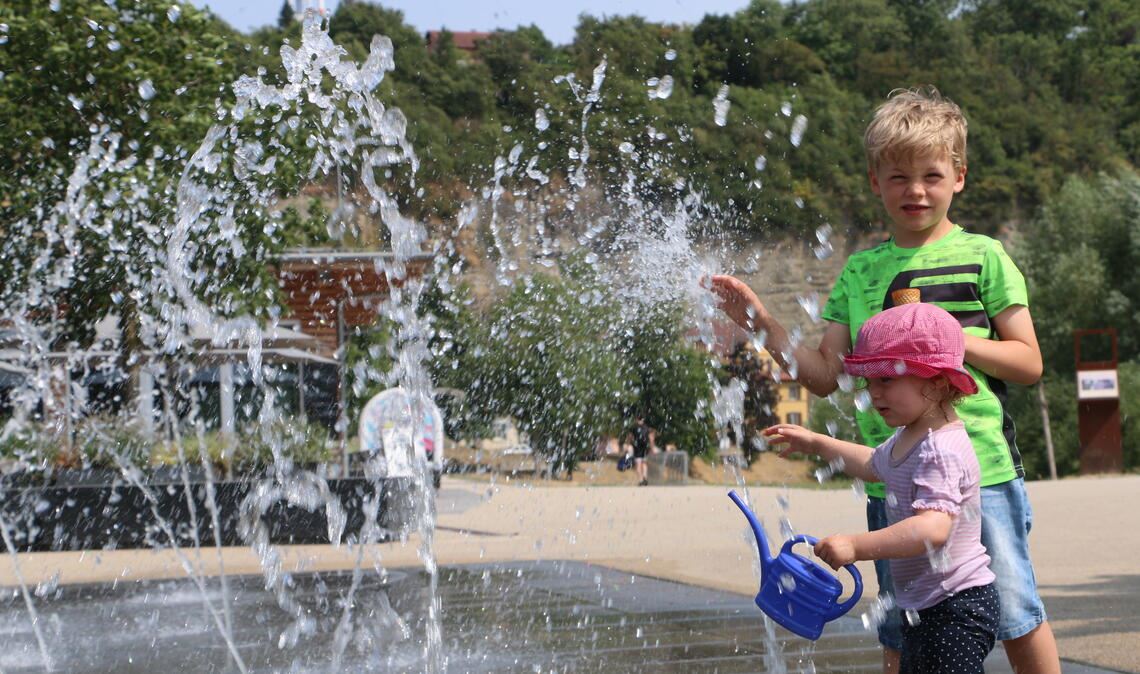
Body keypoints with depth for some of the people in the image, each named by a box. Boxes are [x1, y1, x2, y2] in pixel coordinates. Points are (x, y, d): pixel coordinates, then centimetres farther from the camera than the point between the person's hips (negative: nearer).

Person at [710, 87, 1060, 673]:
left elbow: (1028, 362, 1)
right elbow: (826, 374, 7)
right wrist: (763, 324, -4)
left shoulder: (982, 257, 2)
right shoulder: (860, 271, 10)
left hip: (982, 469, -3)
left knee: (1016, 617, 4)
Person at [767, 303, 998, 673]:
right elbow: (874, 465, 34)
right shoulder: (906, 441, 10)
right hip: (925, 610, 11)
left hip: (956, 609, -11)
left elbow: (933, 528, -38)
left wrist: (857, 546, -45)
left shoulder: (941, 450, -24)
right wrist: (817, 443, 34)